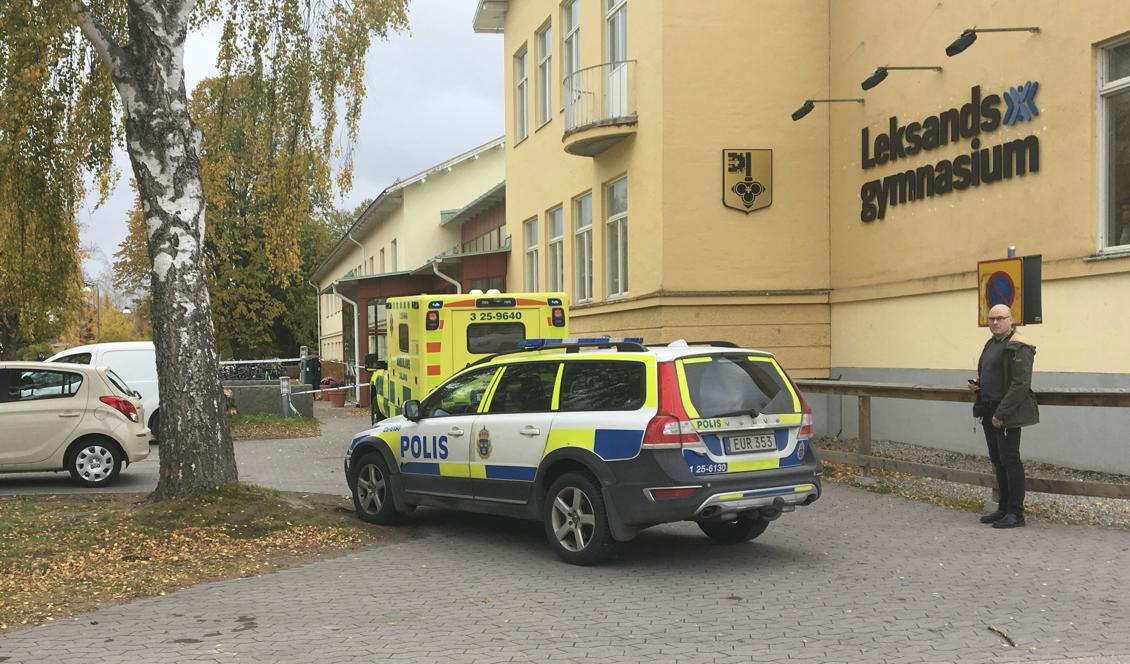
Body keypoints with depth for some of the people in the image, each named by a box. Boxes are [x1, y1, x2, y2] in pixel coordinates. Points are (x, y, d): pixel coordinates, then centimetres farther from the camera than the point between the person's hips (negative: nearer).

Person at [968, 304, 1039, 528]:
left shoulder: (1018, 347, -14)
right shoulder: (991, 344, 16)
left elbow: (1020, 384, -20)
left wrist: (1001, 414, -21)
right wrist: (977, 384, 7)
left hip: (1007, 414, -9)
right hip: (989, 412, 9)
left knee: (1009, 460, -5)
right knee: (998, 461, 13)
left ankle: (1015, 513, 2)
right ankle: (1004, 509, 21)